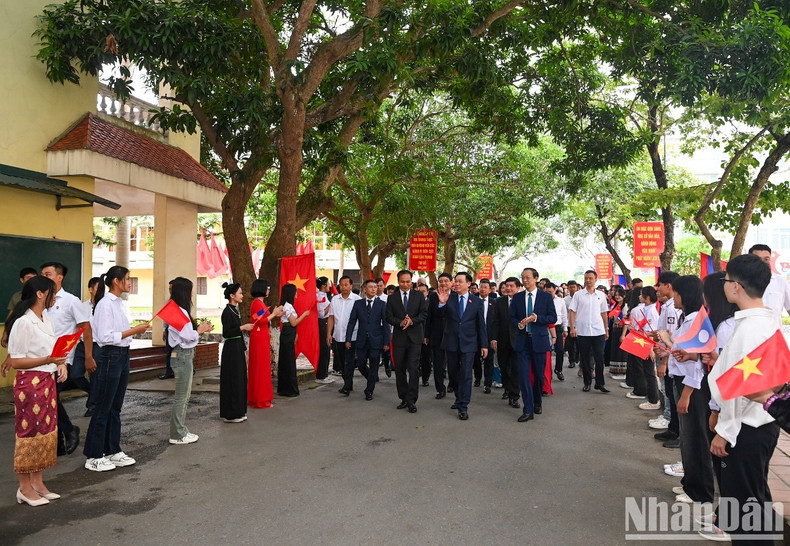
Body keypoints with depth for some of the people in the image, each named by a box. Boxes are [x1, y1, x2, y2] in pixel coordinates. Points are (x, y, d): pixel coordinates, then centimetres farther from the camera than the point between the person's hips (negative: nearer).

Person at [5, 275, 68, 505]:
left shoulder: (47, 320, 10)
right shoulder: (23, 323, -16)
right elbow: (15, 361, -16)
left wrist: (61, 364, -1)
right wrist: (48, 360, -26)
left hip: (48, 383, 8)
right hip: (30, 384, -8)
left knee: (46, 432, 12)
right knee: (30, 433, 2)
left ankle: (38, 482, 24)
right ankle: (25, 488, 15)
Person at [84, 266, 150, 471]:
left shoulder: (119, 303, 12)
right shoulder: (105, 304, -15)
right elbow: (105, 337, -21)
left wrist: (137, 329, 4)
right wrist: (133, 331, -19)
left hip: (123, 356, 9)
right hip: (110, 357, -9)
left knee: (116, 407, 15)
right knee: (103, 408, 1)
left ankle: (113, 451, 26)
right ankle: (93, 457, 13)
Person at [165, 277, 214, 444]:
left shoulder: (180, 311, 13)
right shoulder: (180, 312, -18)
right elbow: (187, 336, -21)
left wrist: (201, 329, 5)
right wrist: (200, 330, -4)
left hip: (184, 356, 10)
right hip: (183, 356, -10)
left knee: (184, 396, 16)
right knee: (181, 396, -1)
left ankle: (181, 430, 24)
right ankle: (178, 435, 8)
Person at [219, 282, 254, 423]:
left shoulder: (235, 310, 11)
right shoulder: (227, 312, -16)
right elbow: (226, 333, -20)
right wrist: (242, 328, -19)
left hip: (237, 347, 10)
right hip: (231, 349, -10)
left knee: (240, 379, 13)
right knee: (232, 379, -3)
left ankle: (238, 411, 22)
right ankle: (231, 414, 6)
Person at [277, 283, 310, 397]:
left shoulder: (287, 305, 14)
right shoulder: (288, 306, -15)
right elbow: (294, 323, -15)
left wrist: (294, 335, 17)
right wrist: (304, 314, -6)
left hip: (287, 335, 10)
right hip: (288, 335, -10)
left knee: (285, 361, 13)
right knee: (289, 361, -5)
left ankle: (283, 388, 20)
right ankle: (290, 389, 1)